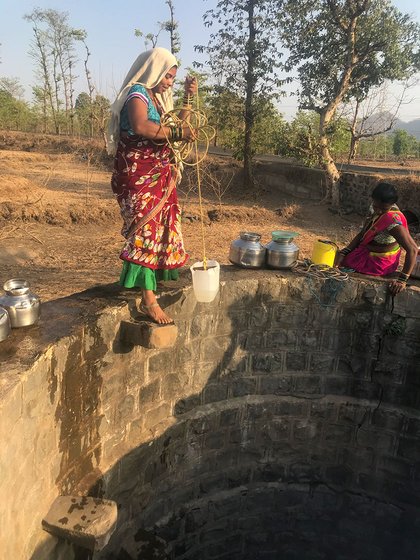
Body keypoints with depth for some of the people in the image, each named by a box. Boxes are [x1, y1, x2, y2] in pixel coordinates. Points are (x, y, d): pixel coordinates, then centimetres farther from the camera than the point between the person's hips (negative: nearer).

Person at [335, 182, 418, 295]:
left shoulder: (392, 220, -35)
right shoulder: (378, 210, -10)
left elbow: (412, 249, -36)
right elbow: (362, 234, -1)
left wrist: (402, 280, -36)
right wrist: (343, 252, -10)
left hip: (379, 263, -8)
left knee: (336, 265, 3)